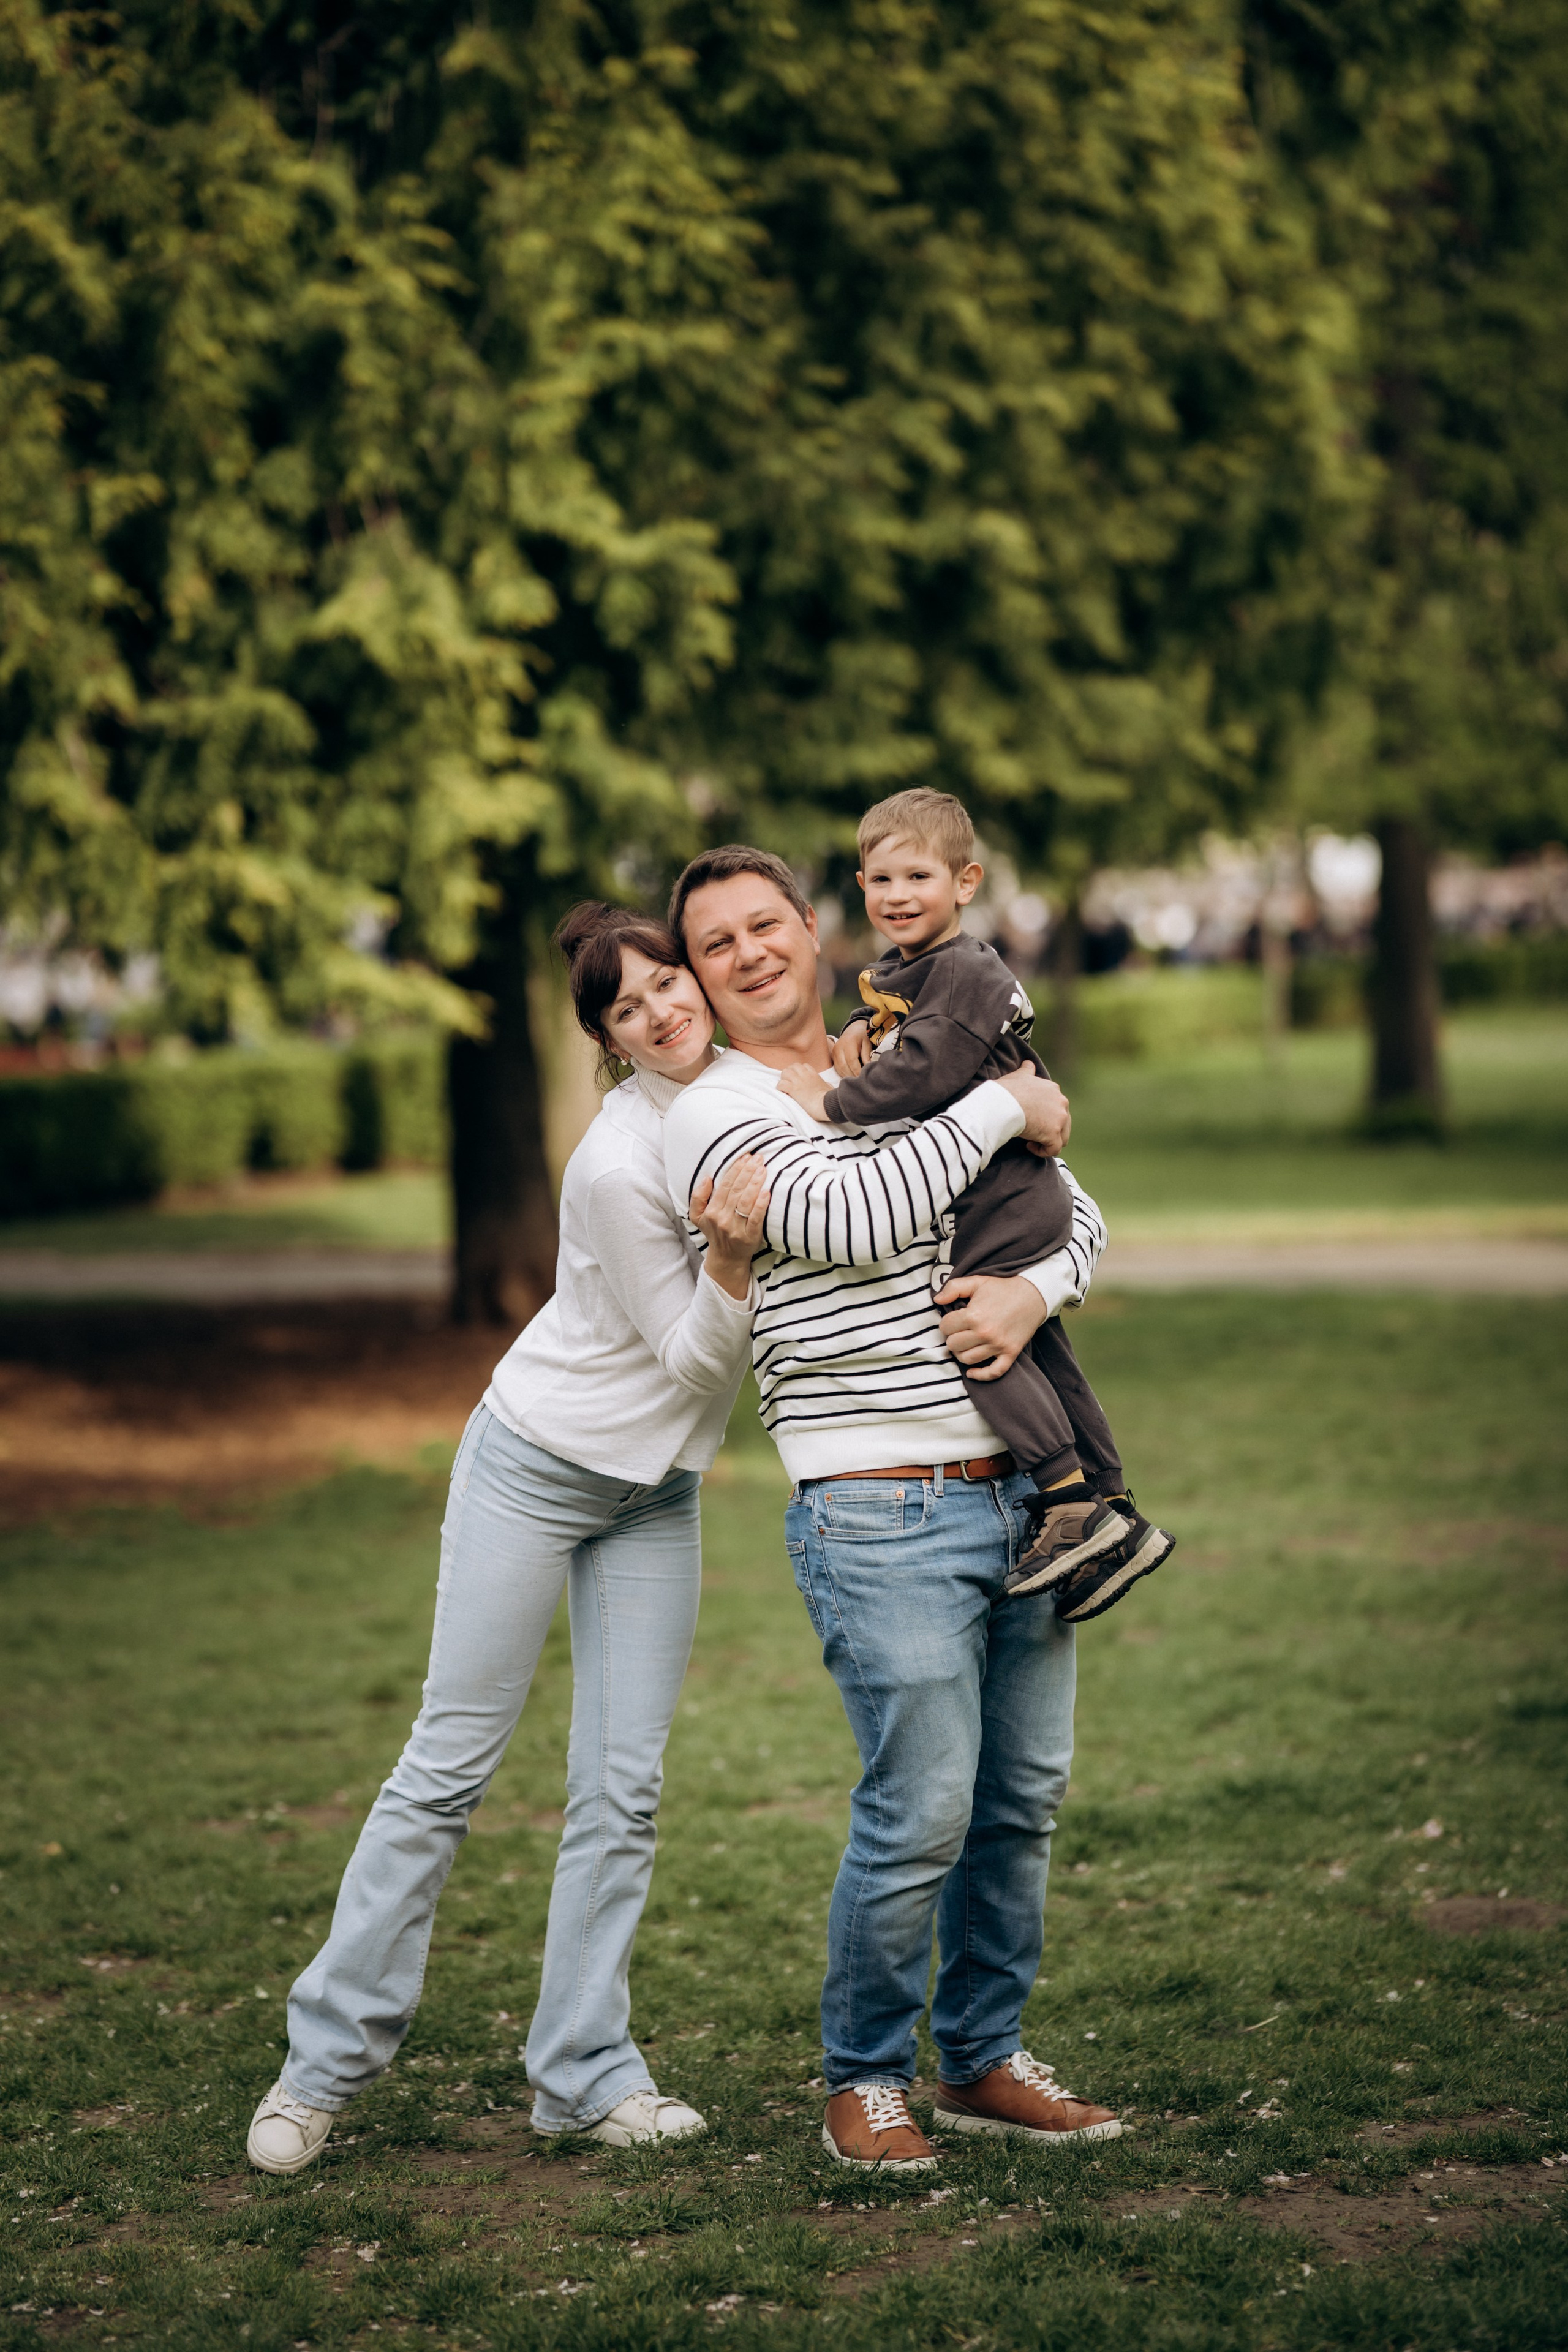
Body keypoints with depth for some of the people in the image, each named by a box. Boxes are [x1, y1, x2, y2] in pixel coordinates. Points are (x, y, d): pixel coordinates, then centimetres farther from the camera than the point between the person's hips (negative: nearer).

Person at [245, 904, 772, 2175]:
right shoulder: (619, 1163, -24)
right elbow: (695, 1355, -17)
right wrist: (731, 1257, -37)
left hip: (655, 1490, 6)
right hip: (537, 1464, -6)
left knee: (624, 1789, 1)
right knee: (451, 1762, -4)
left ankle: (584, 2074, 7)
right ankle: (327, 2060, 5)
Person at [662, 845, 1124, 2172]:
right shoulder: (715, 1116, -4)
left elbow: (1076, 1209, 16)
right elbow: (849, 1220, -21)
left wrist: (1037, 1289, -7)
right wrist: (1005, 1107, -12)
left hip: (1020, 1490, 6)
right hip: (884, 1514, -6)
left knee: (1023, 1799, 11)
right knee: (921, 1815, -7)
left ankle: (984, 2061, 26)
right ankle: (866, 2080, 12)